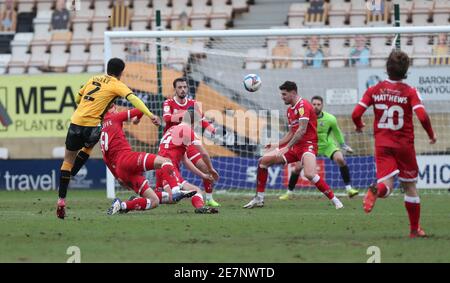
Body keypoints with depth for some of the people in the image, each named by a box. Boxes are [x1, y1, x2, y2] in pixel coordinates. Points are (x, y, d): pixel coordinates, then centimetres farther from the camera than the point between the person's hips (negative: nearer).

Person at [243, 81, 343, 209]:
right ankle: (259, 199, 10)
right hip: (294, 146, 9)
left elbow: (302, 130, -22)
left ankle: (335, 200, -20)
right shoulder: (290, 109, 16)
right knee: (263, 161, 4)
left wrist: (287, 147, -23)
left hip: (307, 145, -9)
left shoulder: (303, 105, -13)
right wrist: (276, 145, 15)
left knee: (309, 174, -33)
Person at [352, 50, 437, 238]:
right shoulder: (410, 92, -6)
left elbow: (356, 114, -4)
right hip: (405, 145, -1)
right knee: (409, 186, 14)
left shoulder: (374, 90, 2)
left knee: (387, 185, -5)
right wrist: (431, 135, 1)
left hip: (382, 145, 1)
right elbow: (422, 116, -18)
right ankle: (414, 229, 18)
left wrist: (359, 126, 19)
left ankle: (376, 191, -42)